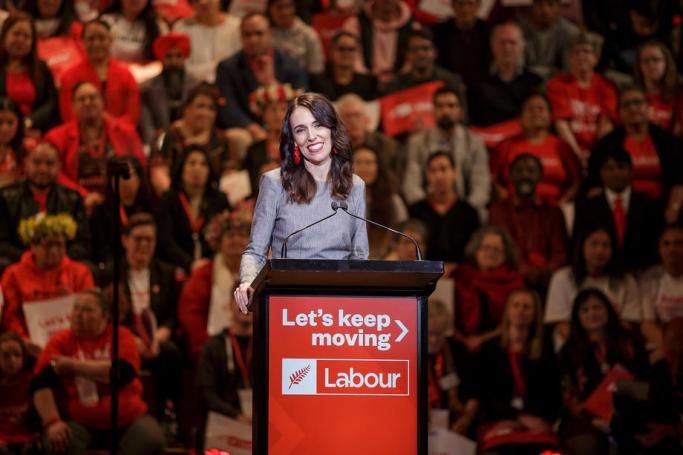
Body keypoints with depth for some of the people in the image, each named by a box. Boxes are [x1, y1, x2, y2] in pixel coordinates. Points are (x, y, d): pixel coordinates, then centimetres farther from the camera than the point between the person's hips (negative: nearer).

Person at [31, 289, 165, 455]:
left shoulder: (121, 336, 1)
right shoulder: (60, 342, 3)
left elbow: (124, 372, -17)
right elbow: (41, 384, -6)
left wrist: (73, 365, -12)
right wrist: (52, 422, -22)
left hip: (129, 420, 0)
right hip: (80, 423, 0)